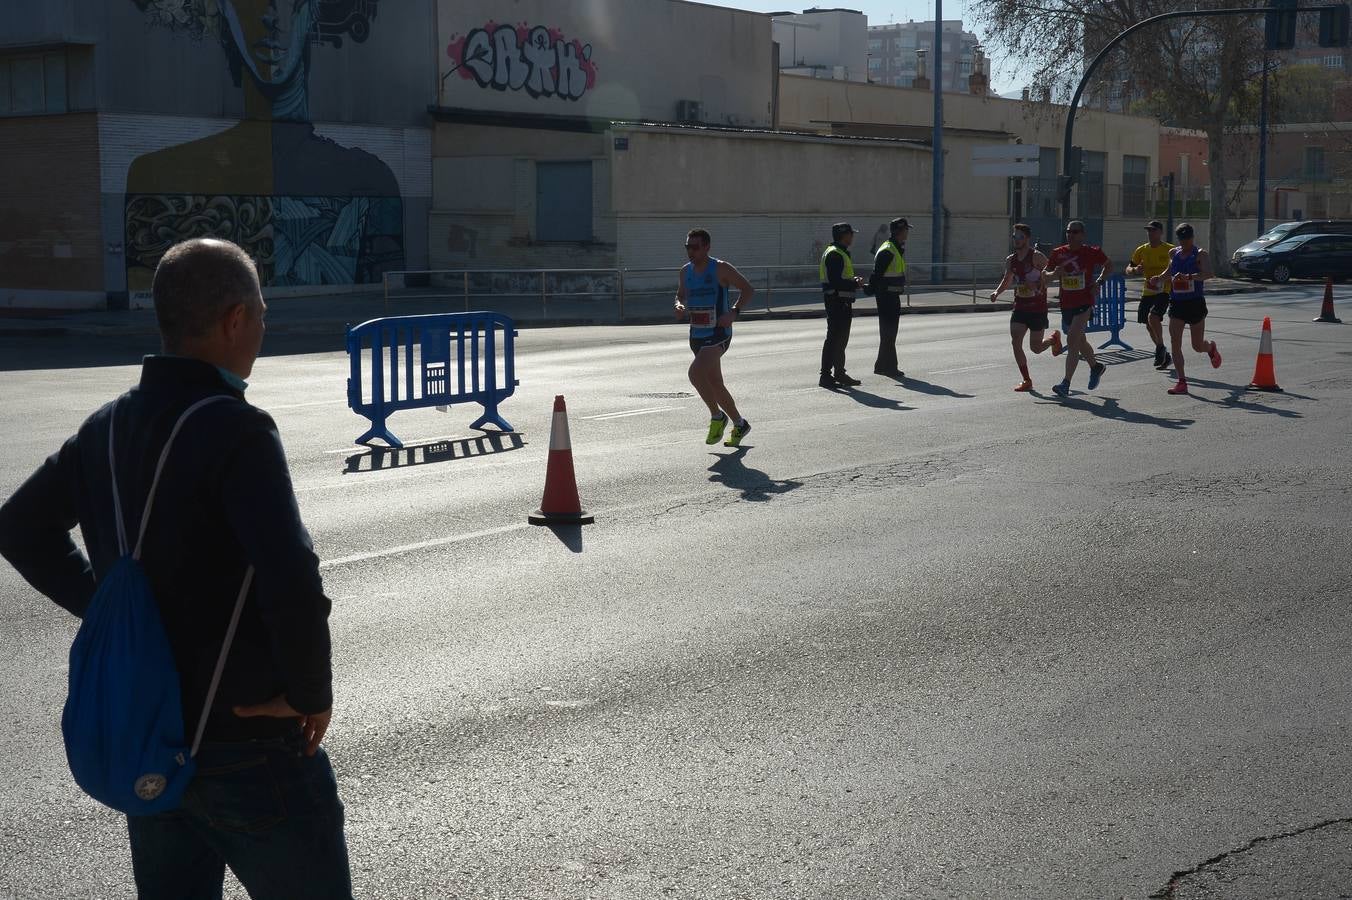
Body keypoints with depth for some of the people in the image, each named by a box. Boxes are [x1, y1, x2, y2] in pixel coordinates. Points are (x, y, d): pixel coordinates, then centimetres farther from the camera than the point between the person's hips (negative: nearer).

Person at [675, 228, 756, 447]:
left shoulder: (720, 269, -10)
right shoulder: (686, 271, 8)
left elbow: (748, 289, -5)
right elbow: (681, 295, 22)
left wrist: (734, 312, -18)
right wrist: (679, 306, -1)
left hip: (718, 334, -7)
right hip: (697, 335, 7)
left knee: (695, 372, -25)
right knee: (715, 384, 13)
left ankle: (717, 416, -6)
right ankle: (739, 424, 30)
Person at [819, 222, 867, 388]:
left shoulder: (841, 253, 18)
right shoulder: (834, 254, -16)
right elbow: (836, 282, -23)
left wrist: (853, 280, 8)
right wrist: (856, 284, -15)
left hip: (843, 303, 11)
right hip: (837, 301, -11)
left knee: (841, 338, 15)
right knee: (834, 338, -8)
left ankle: (840, 373, 23)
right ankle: (826, 376, -6)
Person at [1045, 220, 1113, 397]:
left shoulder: (1092, 252, -5)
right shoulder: (1058, 253, 3)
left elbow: (1109, 266, 10)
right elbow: (1044, 272, 8)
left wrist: (1099, 282, -4)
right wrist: (1053, 274, -14)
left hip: (1084, 303, -5)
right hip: (1066, 304, 5)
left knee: (1072, 340, -17)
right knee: (1079, 341, 20)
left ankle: (1066, 384, -17)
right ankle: (1096, 367, 46)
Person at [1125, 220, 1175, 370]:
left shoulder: (1170, 250, -7)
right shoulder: (1142, 250, 6)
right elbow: (1128, 270, 12)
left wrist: (1163, 279, -21)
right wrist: (1135, 270, -12)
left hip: (1164, 290, -6)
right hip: (1147, 292, 6)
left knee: (1153, 317, -27)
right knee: (1149, 325, 9)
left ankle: (1160, 347, -7)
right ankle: (1164, 356, 27)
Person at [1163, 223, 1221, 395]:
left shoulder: (1200, 254, -9)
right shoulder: (1173, 253, 7)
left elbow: (1209, 273, -27)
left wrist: (1188, 276, -40)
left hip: (1195, 303, -4)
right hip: (1176, 303, 4)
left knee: (1197, 346, 6)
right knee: (1175, 342, -10)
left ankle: (1211, 348, 44)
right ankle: (1182, 382, -7)